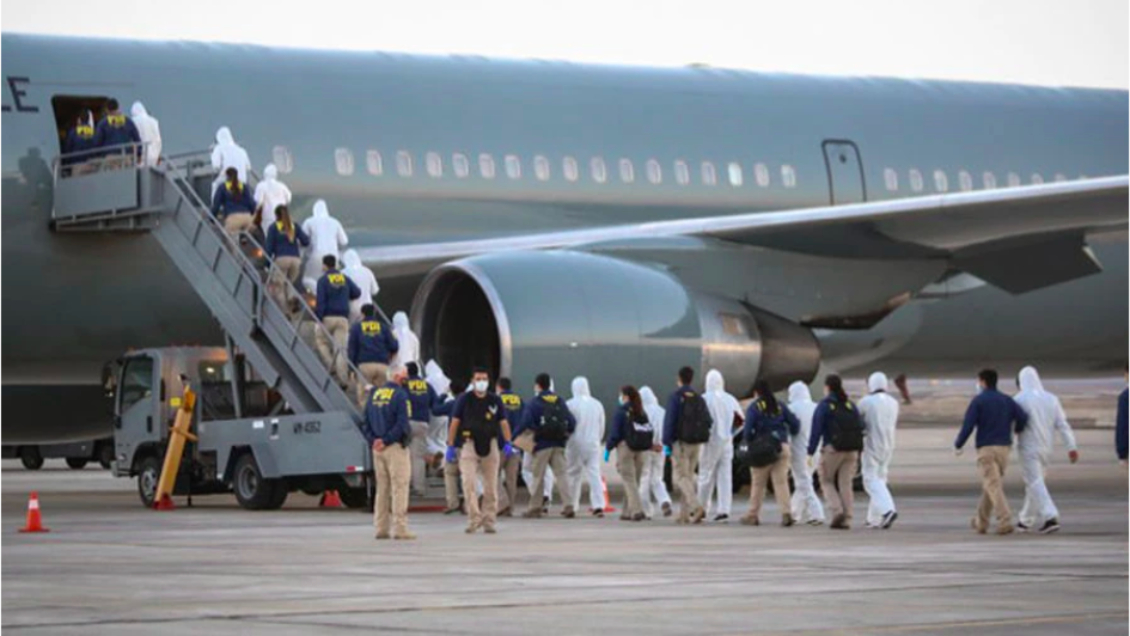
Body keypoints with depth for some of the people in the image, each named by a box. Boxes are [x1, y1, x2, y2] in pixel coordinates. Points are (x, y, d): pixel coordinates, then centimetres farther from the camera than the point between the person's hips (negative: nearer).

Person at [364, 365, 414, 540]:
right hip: (395, 447, -7)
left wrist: (373, 440, 2)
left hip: (378, 448, 7)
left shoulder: (375, 394, 12)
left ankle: (381, 528, 12)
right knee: (399, 487, -5)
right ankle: (400, 529, -8)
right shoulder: (400, 395, -10)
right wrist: (386, 441, -10)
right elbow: (402, 424, -17)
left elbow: (366, 421, 12)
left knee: (382, 488, 12)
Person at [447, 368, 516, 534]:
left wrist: (507, 443, -7)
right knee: (468, 483, -16)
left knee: (491, 486, 4)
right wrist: (450, 446, -3)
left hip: (490, 445, 2)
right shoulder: (464, 399, 2)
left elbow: (503, 422, 7)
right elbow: (455, 422, 3)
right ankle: (474, 519, -15)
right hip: (470, 445, -2)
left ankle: (488, 522, 13)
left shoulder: (495, 400, 6)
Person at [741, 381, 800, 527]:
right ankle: (786, 513, -14)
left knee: (757, 483, 7)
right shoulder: (780, 406, 10)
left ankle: (753, 515, 13)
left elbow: (748, 429, -10)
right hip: (782, 447, 3)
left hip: (762, 449, -3)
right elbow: (794, 423, 8)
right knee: (781, 482, 0)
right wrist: (790, 434, 27)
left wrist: (748, 440, 10)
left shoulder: (754, 407, -3)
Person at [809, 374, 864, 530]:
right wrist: (858, 453, 15)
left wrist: (810, 452, -7)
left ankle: (837, 510, -9)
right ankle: (846, 519, 0)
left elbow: (816, 430, -10)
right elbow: (860, 428, 9)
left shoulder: (824, 405, -5)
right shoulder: (851, 405, 10)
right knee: (845, 483, 6)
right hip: (851, 451, 4)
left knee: (827, 481, 10)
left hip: (832, 449, -4)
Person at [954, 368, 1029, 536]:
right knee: (990, 485, 17)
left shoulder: (978, 401, -3)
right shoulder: (1007, 400, 10)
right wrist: (1016, 430, 20)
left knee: (993, 486, -10)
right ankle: (981, 523, 26)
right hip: (1004, 448, 5)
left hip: (986, 448, -5)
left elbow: (968, 426, -9)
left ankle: (1005, 522, -24)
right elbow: (1023, 417, -2)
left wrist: (957, 445, 4)